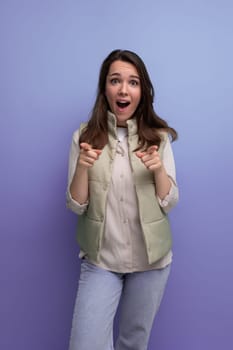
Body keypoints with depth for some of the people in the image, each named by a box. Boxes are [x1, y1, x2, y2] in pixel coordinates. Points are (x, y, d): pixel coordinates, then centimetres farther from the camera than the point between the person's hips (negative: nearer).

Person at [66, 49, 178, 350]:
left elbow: (169, 203, -3)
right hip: (100, 259, -1)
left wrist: (159, 169, -22)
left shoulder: (158, 138, -4)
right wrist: (82, 167, -25)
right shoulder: (84, 137, -6)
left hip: (150, 258, 2)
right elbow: (76, 206, -6)